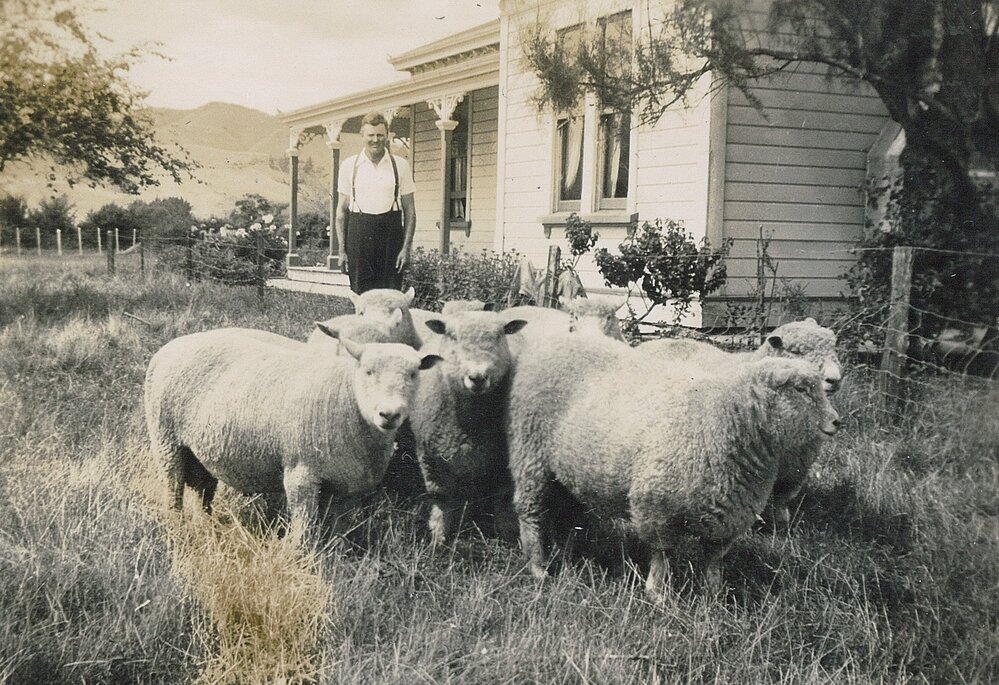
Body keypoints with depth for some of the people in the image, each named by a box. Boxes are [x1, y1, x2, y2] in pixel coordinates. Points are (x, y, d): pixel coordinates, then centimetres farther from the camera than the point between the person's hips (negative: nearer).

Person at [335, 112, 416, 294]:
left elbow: (410, 210, 6)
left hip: (391, 233, 0)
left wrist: (406, 247, -4)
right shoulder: (349, 165, 7)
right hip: (359, 233, 0)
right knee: (360, 294, -2)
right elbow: (342, 210, 10)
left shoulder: (400, 165, 6)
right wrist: (342, 250, 3)